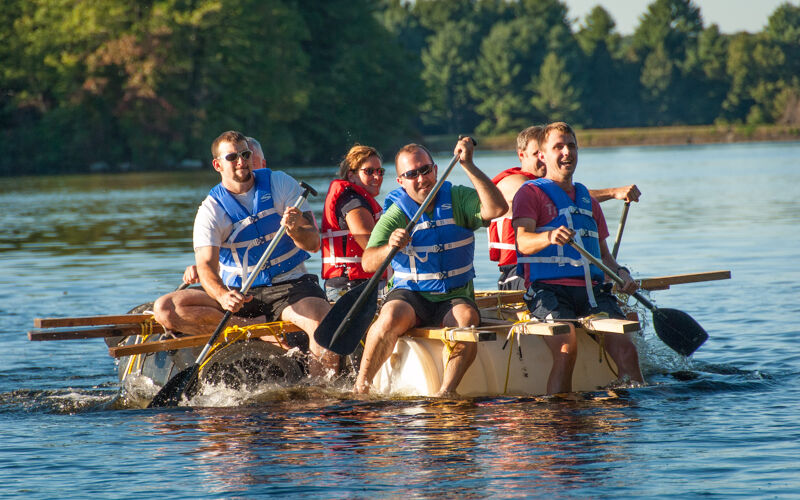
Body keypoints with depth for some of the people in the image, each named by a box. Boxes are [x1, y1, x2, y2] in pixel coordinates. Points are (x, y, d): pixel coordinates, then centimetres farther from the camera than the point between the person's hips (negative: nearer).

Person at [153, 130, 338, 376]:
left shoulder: (281, 184, 1)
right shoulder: (211, 210, -3)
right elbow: (206, 266, -16)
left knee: (325, 323, -36)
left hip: (289, 285, -1)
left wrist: (295, 230, -29)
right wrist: (222, 296, -39)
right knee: (164, 308, -22)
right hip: (238, 292, 2)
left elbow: (313, 243, -4)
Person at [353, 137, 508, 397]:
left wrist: (468, 165, -20)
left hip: (455, 297, 1)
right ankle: (360, 387, -22)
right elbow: (368, 263, -13)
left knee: (466, 319, -32)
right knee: (391, 319, -33)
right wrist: (389, 248, -36)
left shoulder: (458, 200, 3)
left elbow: (497, 208, -17)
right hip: (410, 295, -1)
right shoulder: (395, 215, -2)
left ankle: (446, 391, -30)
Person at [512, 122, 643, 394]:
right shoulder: (530, 193, 7)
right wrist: (549, 237, -33)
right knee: (566, 348, -32)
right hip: (548, 289, -5)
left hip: (592, 288, 5)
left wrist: (620, 272, 9)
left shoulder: (588, 200, 28)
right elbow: (523, 242, -11)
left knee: (625, 351, -19)